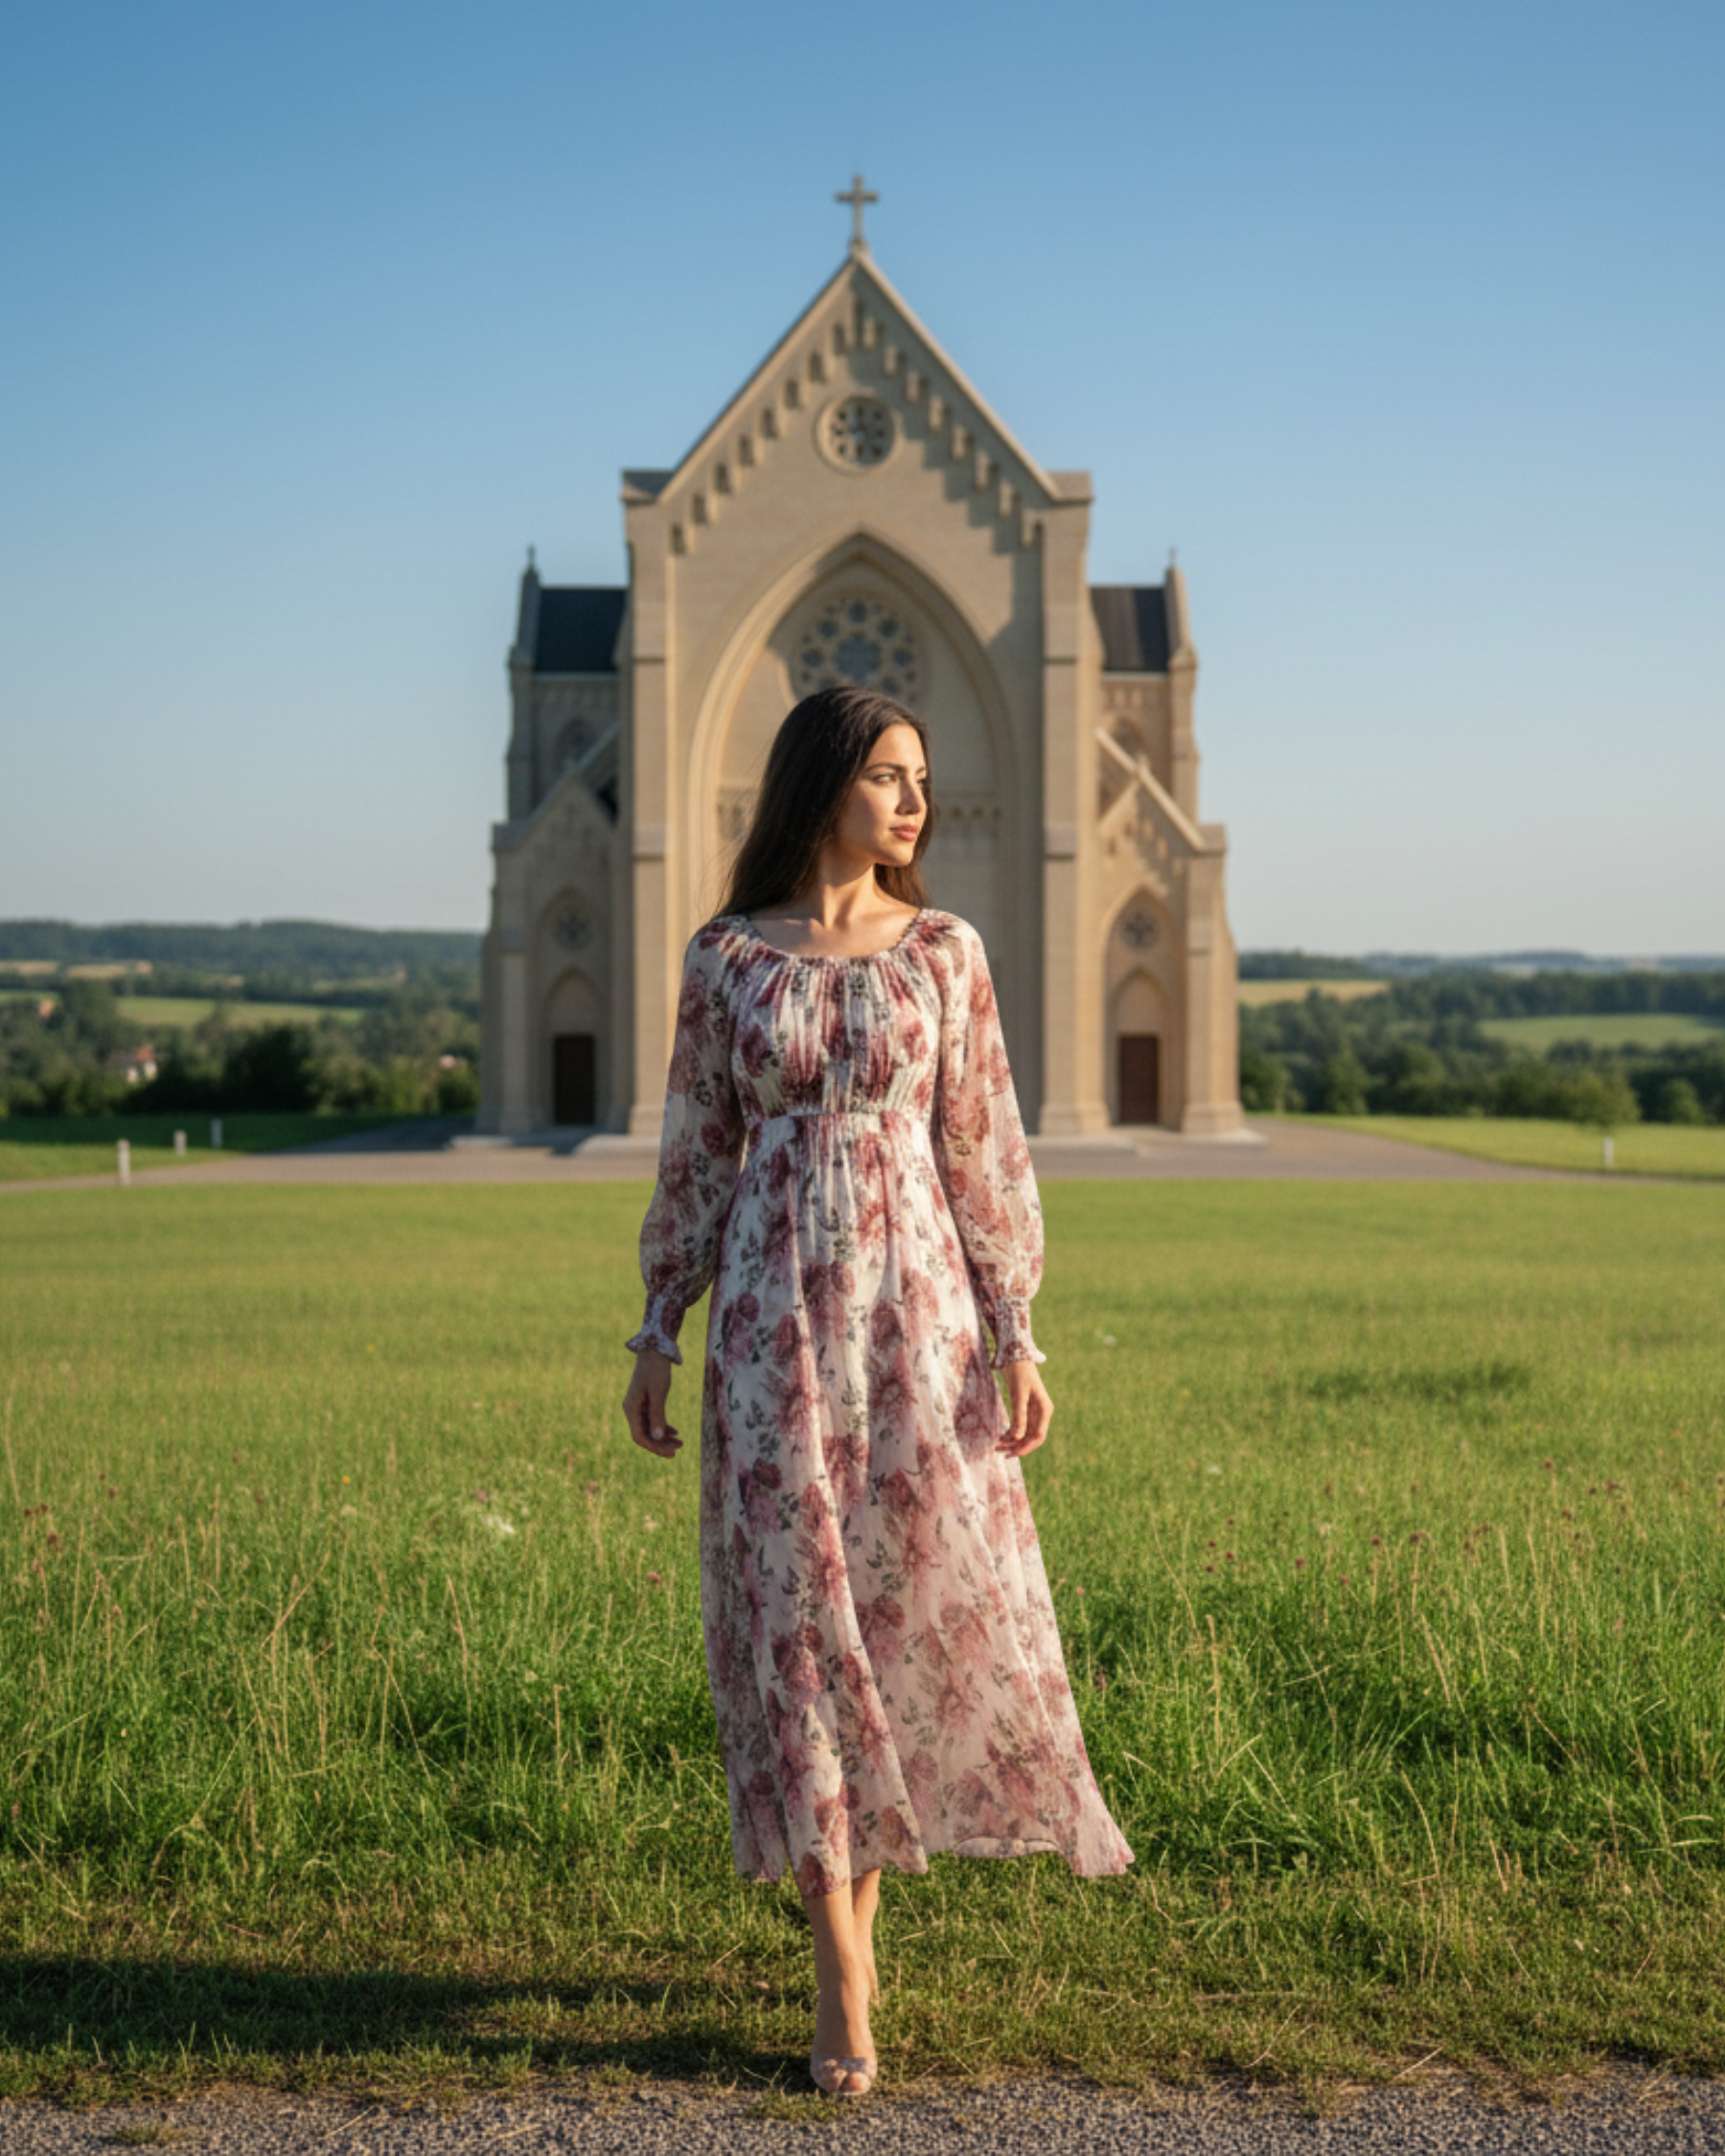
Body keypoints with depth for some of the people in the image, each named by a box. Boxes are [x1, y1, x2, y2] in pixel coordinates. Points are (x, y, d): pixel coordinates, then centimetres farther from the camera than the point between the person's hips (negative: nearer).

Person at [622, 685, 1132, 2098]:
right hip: (774, 1311, -1)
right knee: (795, 1603, -3)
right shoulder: (726, 959, 4)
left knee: (928, 1594, 0)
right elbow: (695, 1156, 8)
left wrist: (1016, 1334, -3)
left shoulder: (944, 952, 4)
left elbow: (984, 1153, 3)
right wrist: (657, 1334, 5)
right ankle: (845, 1983, 2)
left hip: (915, 1300, 1)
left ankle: (857, 1859, 28)